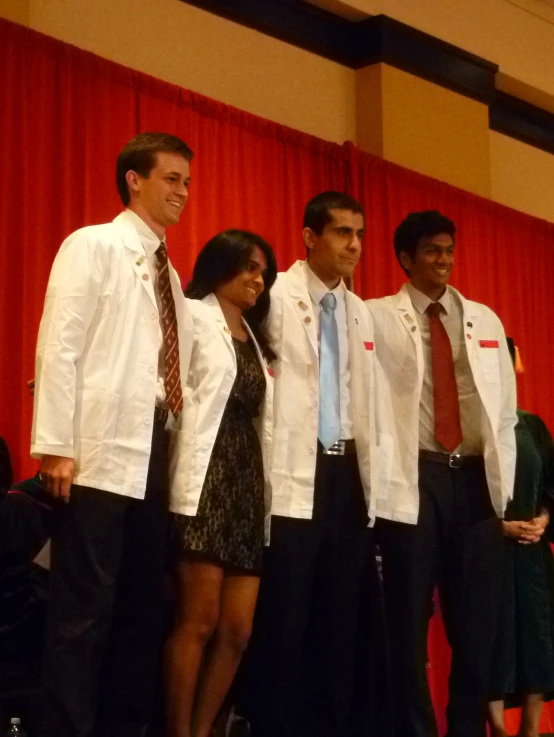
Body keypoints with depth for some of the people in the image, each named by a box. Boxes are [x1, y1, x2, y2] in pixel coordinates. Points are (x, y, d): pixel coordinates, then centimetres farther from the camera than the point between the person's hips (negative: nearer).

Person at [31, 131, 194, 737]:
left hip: (153, 451, 7)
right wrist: (55, 445, -17)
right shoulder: (92, 245, 0)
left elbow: (170, 368, 16)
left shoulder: (167, 271, 20)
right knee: (83, 612, -7)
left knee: (141, 609, 9)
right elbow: (59, 346, -9)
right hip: (100, 452, -7)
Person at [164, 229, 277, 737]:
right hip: (206, 478, -7)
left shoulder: (255, 336, 26)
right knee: (199, 622, -9)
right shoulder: (194, 316, 3)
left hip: (247, 481, 7)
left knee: (238, 630, 2)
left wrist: (267, 491, 10)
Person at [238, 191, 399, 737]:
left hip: (347, 472, 7)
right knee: (283, 615, -3)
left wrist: (376, 476, 11)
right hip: (295, 472, -6)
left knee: (342, 613, 10)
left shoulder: (359, 311, 16)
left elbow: (369, 400, 17)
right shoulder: (277, 296, -4)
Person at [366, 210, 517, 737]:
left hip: (476, 479, 4)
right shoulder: (377, 317, 3)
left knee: (476, 622, 6)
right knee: (408, 620, 1)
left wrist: (503, 484, 9)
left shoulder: (485, 320, 16)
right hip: (412, 479, -3)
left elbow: (505, 407, 16)